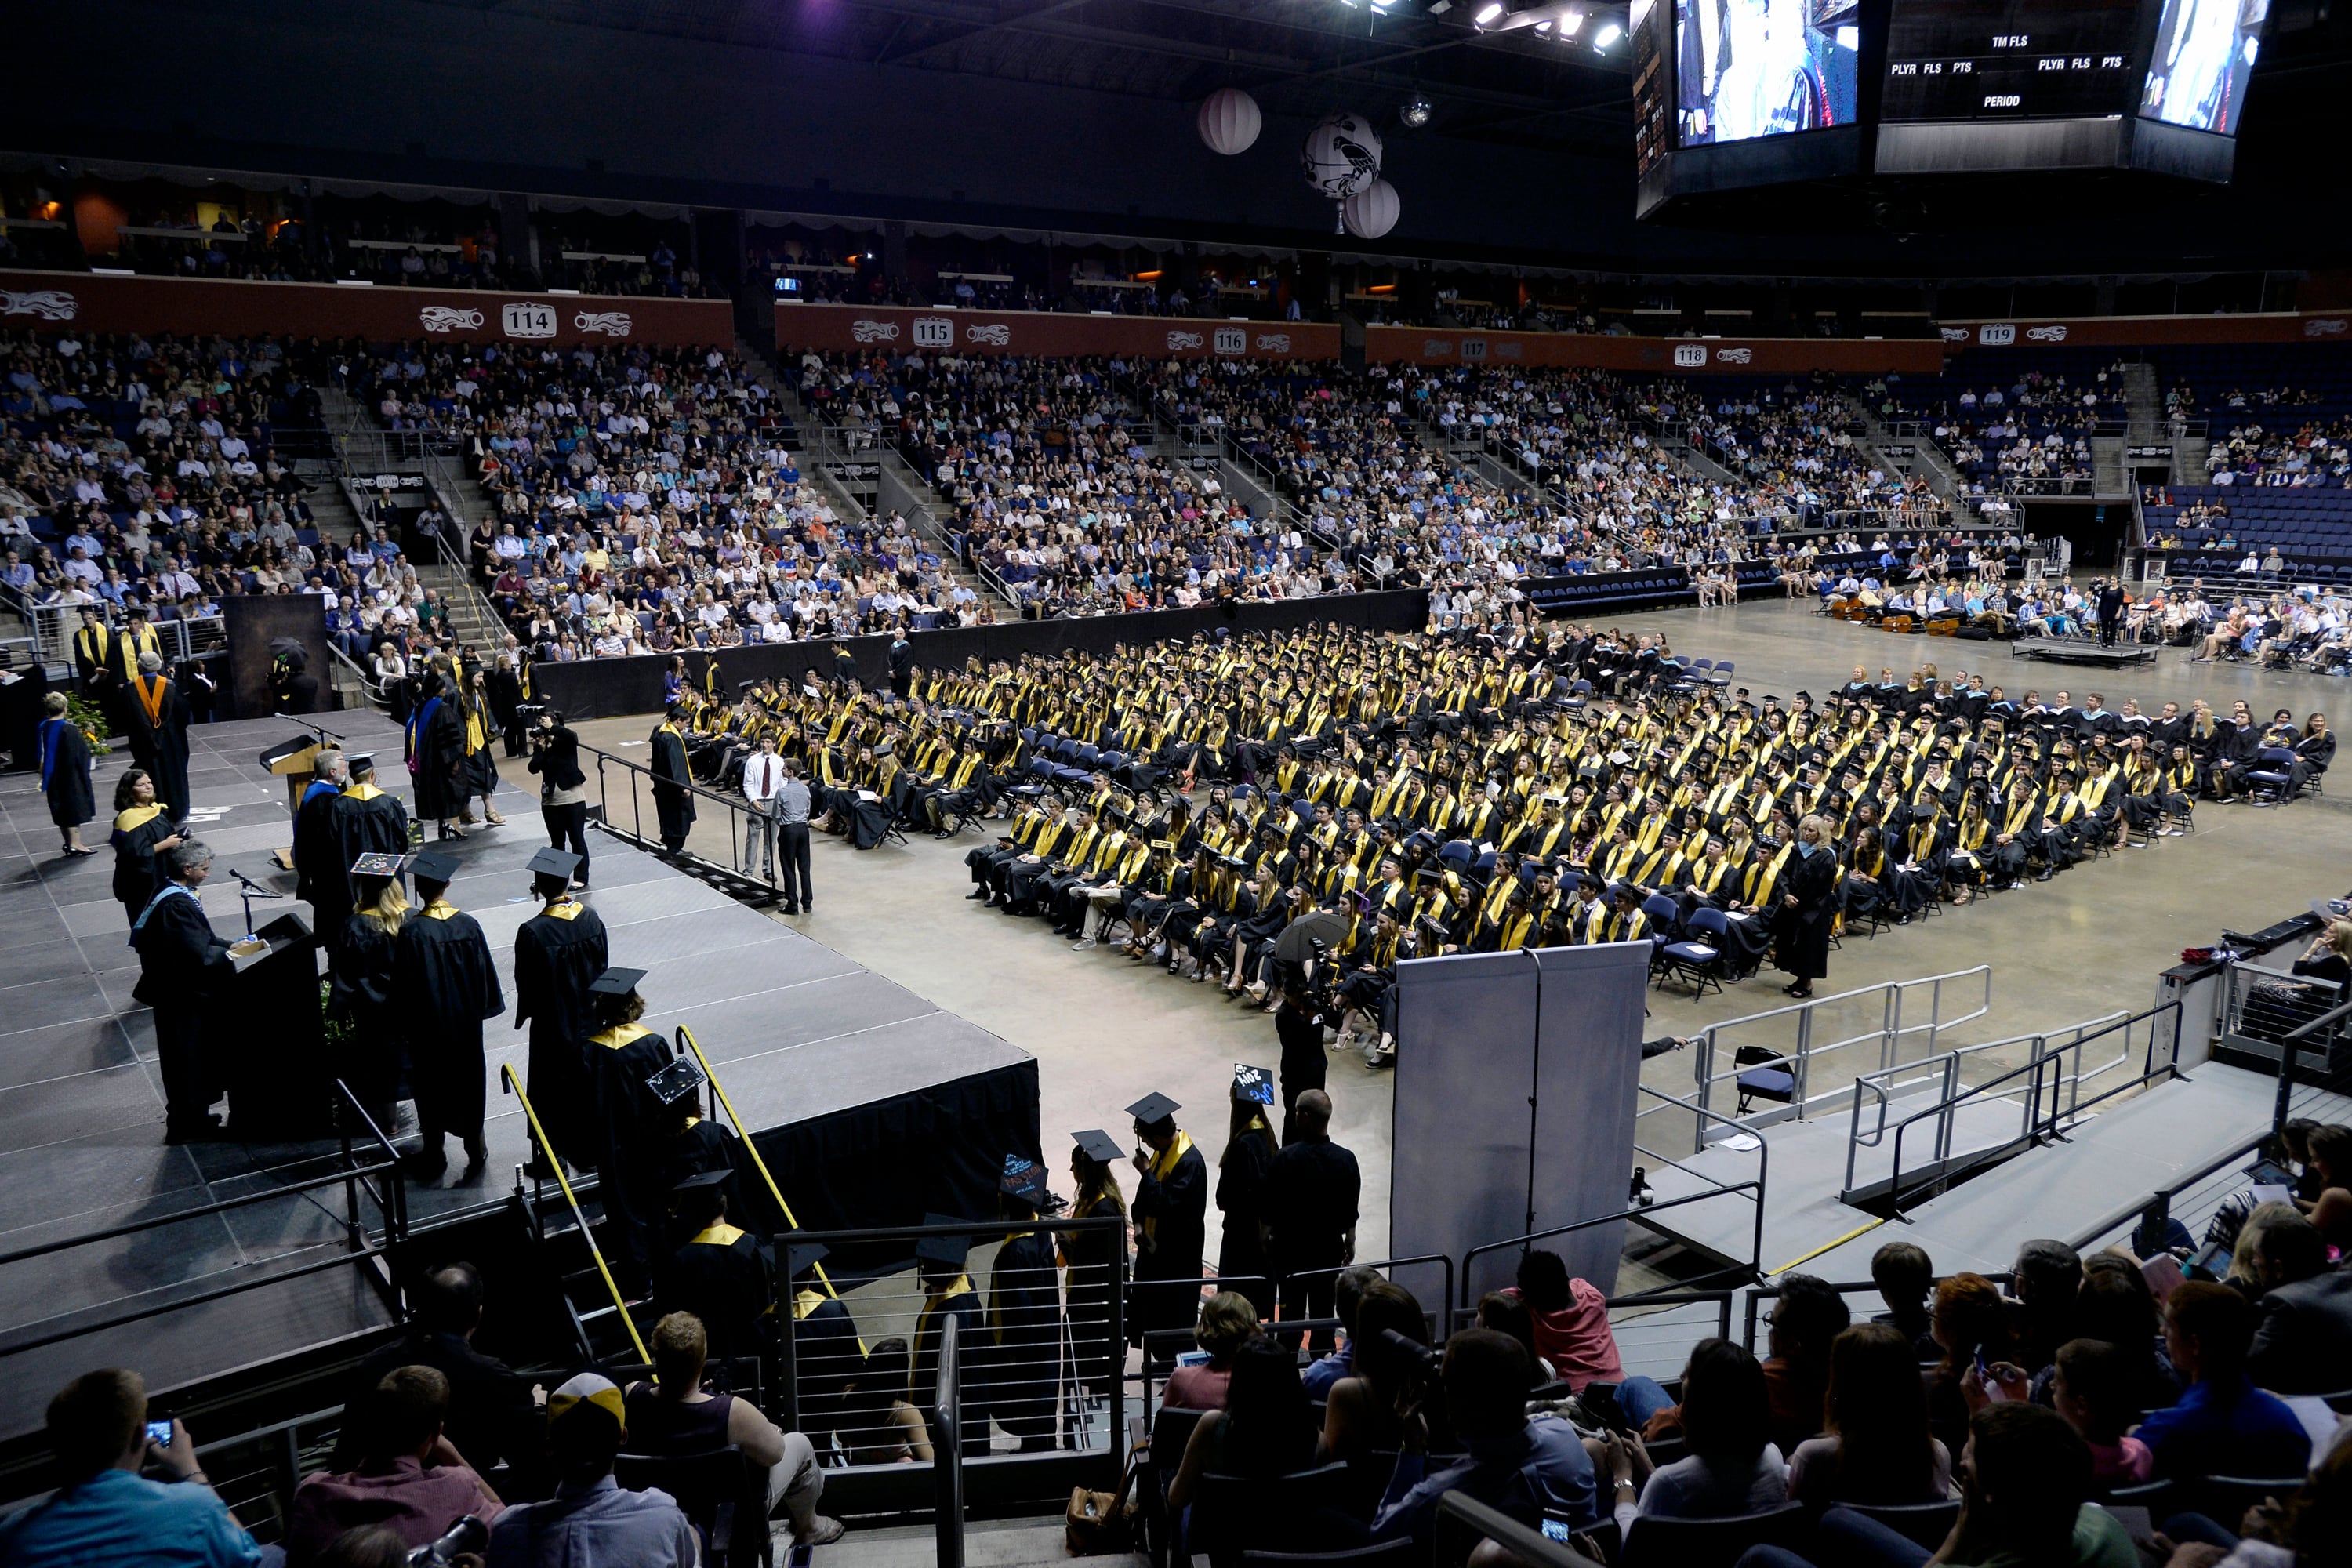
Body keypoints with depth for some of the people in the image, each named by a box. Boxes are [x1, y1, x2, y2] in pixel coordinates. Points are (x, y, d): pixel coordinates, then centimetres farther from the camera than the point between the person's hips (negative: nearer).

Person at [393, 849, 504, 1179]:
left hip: (428, 1025, -3)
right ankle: (474, 1147, 27)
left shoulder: (412, 933, -21)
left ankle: (434, 1155, 26)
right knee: (468, 1079, 17)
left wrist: (406, 1024, -1)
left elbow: (404, 987, -15)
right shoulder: (469, 925, -11)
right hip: (466, 1022, 3)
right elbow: (485, 975, -2)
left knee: (431, 1086, 13)